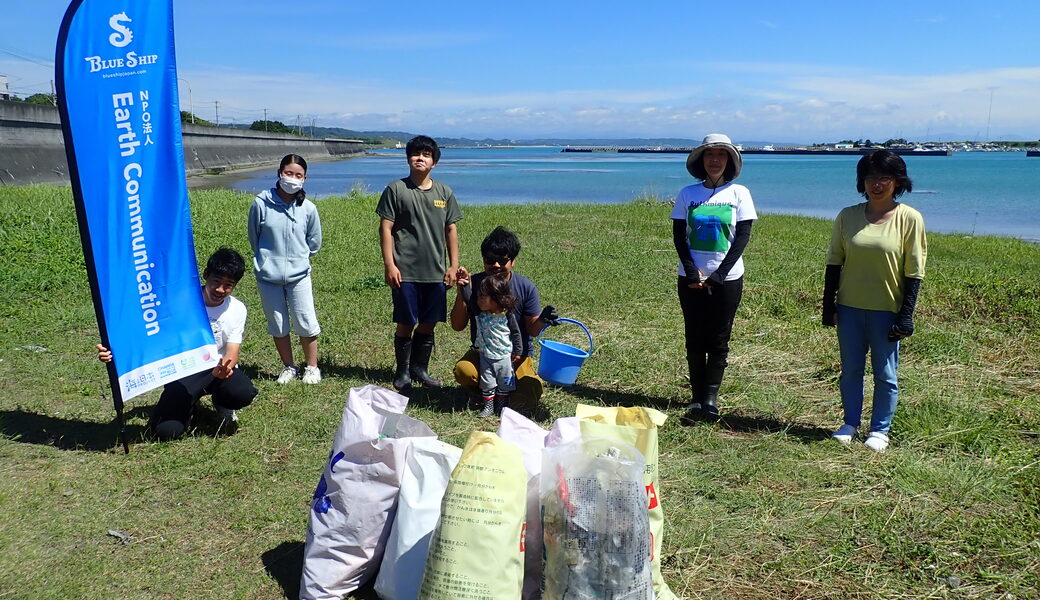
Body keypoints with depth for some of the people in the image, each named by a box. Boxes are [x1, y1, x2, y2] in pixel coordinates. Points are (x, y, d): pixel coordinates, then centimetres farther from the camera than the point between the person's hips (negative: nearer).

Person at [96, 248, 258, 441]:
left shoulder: (237, 309, -3)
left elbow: (232, 354, -10)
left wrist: (225, 367, -36)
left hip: (218, 368, 1)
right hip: (183, 371, -1)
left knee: (244, 393, -33)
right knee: (166, 431, -21)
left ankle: (222, 403, 6)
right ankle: (191, 400, 15)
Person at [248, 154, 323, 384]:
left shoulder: (308, 208, -5)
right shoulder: (261, 203, -8)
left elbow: (314, 243, 10)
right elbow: (254, 237, 7)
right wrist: (267, 259, 13)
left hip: (298, 275, 0)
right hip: (268, 275, 0)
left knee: (306, 324, 2)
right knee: (277, 325, 11)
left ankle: (312, 367, 21)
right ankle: (288, 367, 28)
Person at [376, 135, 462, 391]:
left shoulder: (444, 192, 9)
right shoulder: (396, 190, -2)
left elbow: (451, 230, 12)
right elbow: (385, 228, -4)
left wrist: (454, 265, 7)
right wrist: (389, 265, -10)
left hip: (436, 272, 4)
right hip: (406, 272, -3)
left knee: (429, 323, 10)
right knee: (406, 323, 3)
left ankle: (419, 369, 26)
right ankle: (403, 372, 19)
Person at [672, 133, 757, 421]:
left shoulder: (738, 193, 0)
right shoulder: (688, 193, 3)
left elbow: (743, 236, -4)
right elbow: (678, 235, 1)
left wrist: (719, 275, -12)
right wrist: (692, 271, -11)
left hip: (727, 278, -1)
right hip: (691, 278, 1)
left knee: (718, 340, 2)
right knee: (695, 339, 6)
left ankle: (710, 397, 8)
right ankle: (697, 396, 14)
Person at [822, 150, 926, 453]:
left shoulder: (909, 218, -6)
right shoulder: (848, 216, 1)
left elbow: (914, 272, -5)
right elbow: (834, 263, 6)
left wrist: (906, 315, -9)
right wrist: (829, 305, 2)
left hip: (887, 310, -2)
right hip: (849, 307, 3)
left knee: (885, 374, 7)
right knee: (850, 370, 11)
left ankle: (880, 430, 21)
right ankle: (851, 424, 26)